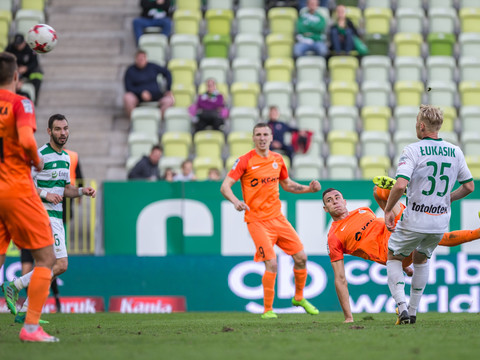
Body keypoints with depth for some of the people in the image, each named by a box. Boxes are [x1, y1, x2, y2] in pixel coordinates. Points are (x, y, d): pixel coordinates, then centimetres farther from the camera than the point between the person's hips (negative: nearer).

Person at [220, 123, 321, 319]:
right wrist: (236, 201, -32)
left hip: (277, 216, 6)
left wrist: (309, 188, 8)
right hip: (257, 220, -6)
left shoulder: (277, 159, 8)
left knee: (301, 256, 3)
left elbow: (286, 184, 24)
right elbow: (225, 186, -13)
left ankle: (299, 297, 26)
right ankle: (267, 310, -3)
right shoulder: (245, 161, -9)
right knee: (271, 263, -17)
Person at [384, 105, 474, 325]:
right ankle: (412, 311, 29)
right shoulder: (455, 152, 3)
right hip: (440, 222, 5)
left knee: (393, 258, 17)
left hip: (414, 221, -5)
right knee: (421, 259, 29)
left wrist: (388, 209, -10)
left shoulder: (412, 151, -13)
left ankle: (402, 307, -1)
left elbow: (400, 185, -24)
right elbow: (469, 186, 11)